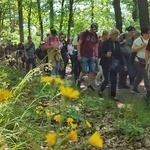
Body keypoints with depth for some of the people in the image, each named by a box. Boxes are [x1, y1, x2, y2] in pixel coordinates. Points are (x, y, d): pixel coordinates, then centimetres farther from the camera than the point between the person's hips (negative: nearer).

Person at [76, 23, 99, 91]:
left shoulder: (95, 35, 9)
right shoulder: (84, 33, -7)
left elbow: (96, 46, 15)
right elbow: (79, 44, -8)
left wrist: (96, 56, 9)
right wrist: (79, 55, -13)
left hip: (91, 56, 6)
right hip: (84, 56, -5)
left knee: (92, 71, 3)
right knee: (84, 71, -5)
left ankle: (89, 84, 14)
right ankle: (79, 80, 21)